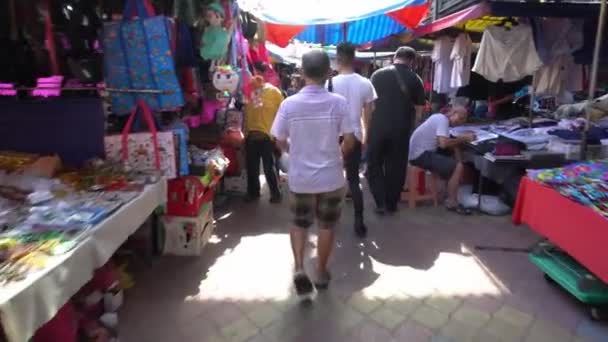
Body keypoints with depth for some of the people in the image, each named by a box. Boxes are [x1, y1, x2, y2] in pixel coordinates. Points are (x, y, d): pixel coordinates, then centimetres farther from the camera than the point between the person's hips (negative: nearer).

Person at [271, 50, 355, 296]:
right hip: (331, 178, 0)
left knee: (300, 224, 20)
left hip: (300, 178, 1)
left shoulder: (289, 104, -10)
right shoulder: (338, 102, -11)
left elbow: (280, 142, -2)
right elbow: (349, 141, -7)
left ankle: (299, 269, 5)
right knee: (326, 226, 17)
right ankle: (321, 274, 30)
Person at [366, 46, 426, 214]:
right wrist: (410, 128, 17)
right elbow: (419, 111, 4)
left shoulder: (378, 74, 4)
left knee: (374, 164, 13)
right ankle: (391, 203, 22)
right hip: (401, 129, 1)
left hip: (377, 127, 0)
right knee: (396, 166, 13)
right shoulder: (415, 79, 3)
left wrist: (367, 127, 16)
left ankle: (381, 202, 8)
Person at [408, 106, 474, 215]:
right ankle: (452, 202, -4)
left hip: (422, 151, 10)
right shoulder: (443, 119, -13)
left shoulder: (440, 118, 17)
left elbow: (448, 142, 16)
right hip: (420, 155, -10)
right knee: (458, 167, -15)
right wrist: (463, 139, -14)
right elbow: (443, 144, -25)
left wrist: (462, 138, 1)